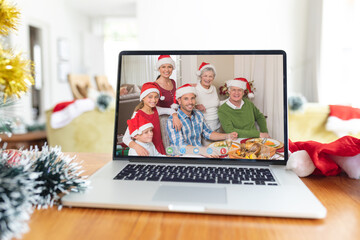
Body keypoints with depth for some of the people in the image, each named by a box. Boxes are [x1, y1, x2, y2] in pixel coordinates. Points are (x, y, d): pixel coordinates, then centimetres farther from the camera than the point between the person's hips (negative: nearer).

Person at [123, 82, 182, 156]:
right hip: (146, 151, -6)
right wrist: (136, 146, -41)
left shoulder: (156, 110, 1)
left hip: (159, 148, 6)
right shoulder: (137, 114, -17)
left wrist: (175, 116, -3)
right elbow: (126, 138, -22)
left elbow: (170, 110, 19)